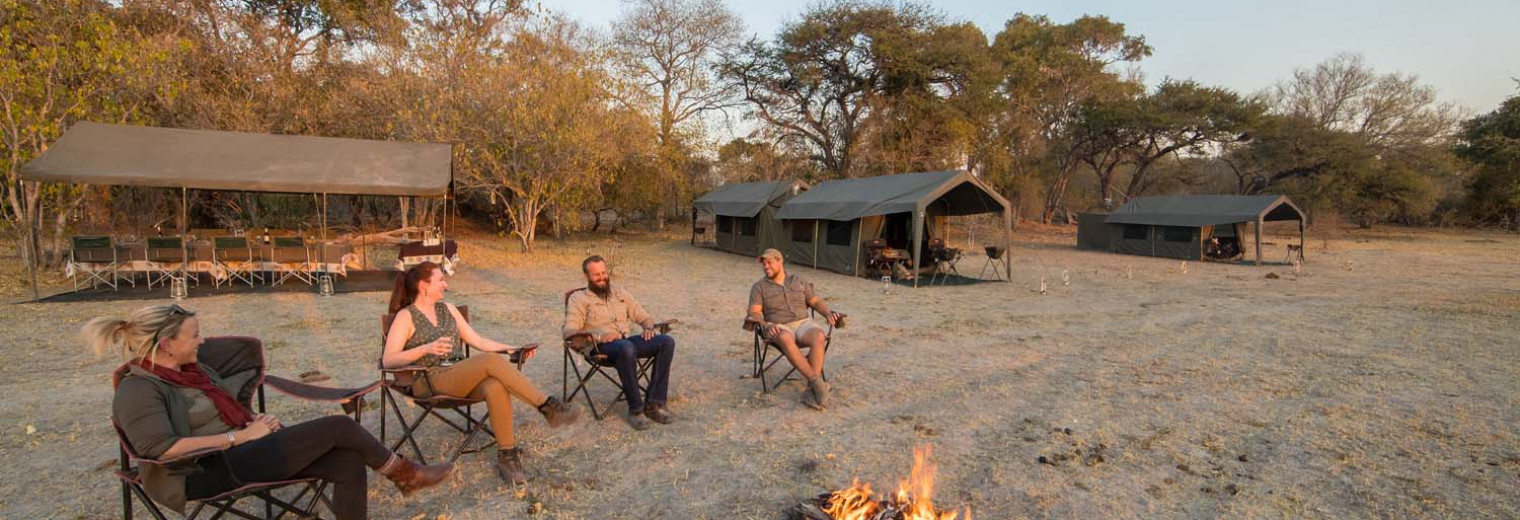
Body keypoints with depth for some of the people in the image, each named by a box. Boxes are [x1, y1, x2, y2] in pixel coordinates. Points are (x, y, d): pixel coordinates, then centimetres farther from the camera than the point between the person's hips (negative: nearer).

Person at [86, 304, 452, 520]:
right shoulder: (138, 391, -12)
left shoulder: (190, 369, 15)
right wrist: (239, 436, -22)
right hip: (211, 471, -9)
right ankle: (404, 474, 4)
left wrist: (257, 420, 4)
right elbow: (159, 448, -26)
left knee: (349, 461, -14)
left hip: (243, 451, 9)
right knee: (339, 427, -17)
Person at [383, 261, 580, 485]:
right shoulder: (406, 317, 1)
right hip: (428, 384, -5)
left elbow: (478, 341, 17)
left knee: (495, 386, -31)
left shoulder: (447, 309, 18)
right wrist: (426, 349, -23)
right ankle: (547, 406, -28)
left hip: (455, 377, 5)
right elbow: (388, 360, -9)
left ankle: (507, 455, -29)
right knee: (492, 361, -30)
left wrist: (511, 349, 3)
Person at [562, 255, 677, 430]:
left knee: (666, 341, -23)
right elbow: (569, 330, -4)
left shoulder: (620, 293, 26)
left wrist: (648, 328, 1)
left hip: (628, 340, 5)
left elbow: (643, 317, 27)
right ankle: (635, 409, -27)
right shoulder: (578, 298, 11)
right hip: (601, 345, -5)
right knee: (626, 348, -41)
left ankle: (654, 404, -23)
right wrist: (598, 336, -21)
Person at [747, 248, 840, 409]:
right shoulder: (759, 287, 7)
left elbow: (817, 302, 13)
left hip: (803, 324, 2)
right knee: (786, 339, -40)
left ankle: (811, 391, -36)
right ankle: (818, 383, -40)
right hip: (779, 329, -2)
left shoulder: (799, 282, 15)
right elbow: (754, 313, -4)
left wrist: (828, 313, -8)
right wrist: (765, 325, -25)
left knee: (818, 337, -34)